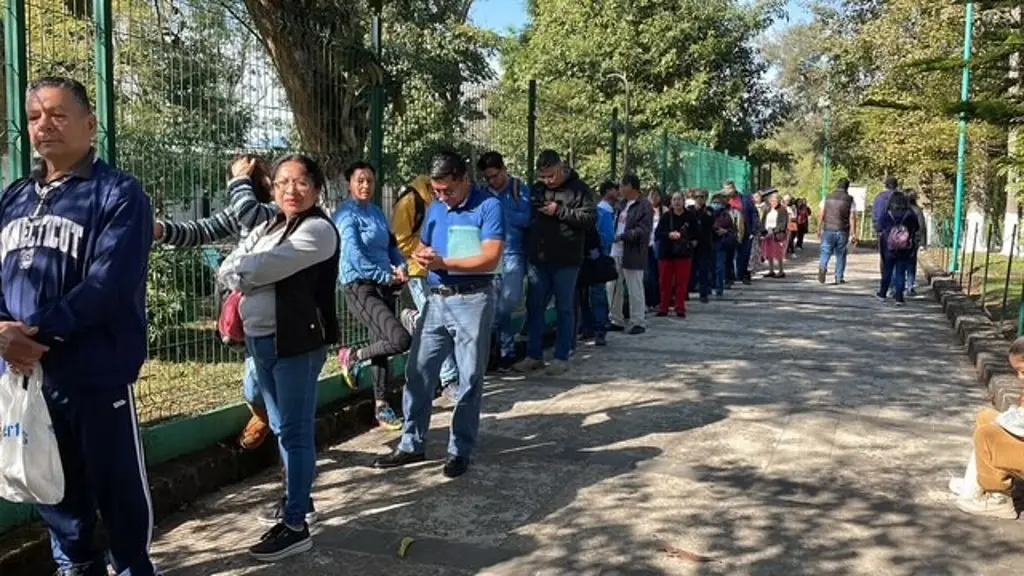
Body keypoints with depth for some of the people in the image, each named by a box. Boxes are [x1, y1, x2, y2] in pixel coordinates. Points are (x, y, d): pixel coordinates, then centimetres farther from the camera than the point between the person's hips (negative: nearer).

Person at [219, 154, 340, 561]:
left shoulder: (318, 229, -11)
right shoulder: (267, 228, 17)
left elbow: (260, 269, -19)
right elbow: (226, 271, 8)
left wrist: (243, 270, 1)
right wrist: (250, 276, -11)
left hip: (296, 342, -8)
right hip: (259, 340, 8)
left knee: (295, 431, -4)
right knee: (282, 428, 17)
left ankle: (295, 525, 3)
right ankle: (298, 496, 32)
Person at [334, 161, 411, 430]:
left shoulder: (376, 211, 14)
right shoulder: (346, 214, -9)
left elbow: (391, 244, 19)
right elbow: (354, 256, -18)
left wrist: (400, 267, -1)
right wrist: (386, 276, -15)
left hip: (383, 287, 8)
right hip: (360, 288, -8)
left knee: (381, 345, 13)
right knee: (401, 340, -20)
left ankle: (381, 406, 24)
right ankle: (352, 357, 5)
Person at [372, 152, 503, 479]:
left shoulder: (488, 207, -9)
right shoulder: (435, 210, 12)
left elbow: (490, 259, -17)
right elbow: (422, 247, 21)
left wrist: (443, 263, -21)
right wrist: (421, 256, -4)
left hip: (473, 300, -6)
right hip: (437, 299, 6)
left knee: (469, 379, 4)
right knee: (417, 372, 7)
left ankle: (461, 451, 15)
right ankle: (412, 445, 19)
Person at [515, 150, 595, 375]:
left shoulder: (579, 189, -3)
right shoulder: (537, 189, 11)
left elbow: (590, 218, -12)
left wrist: (559, 211, -16)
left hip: (566, 262, -5)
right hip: (538, 259, 5)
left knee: (564, 309, 4)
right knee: (534, 307, 8)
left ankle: (562, 358, 12)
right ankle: (534, 356, 18)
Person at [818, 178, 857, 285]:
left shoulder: (828, 197, 5)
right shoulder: (849, 199, -1)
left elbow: (821, 215, 3)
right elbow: (852, 218, -6)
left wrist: (819, 229, 11)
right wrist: (854, 234, -3)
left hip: (828, 230, 1)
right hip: (842, 232, -1)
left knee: (826, 252, 4)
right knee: (841, 255, 10)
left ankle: (822, 268, -24)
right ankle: (839, 278, 12)